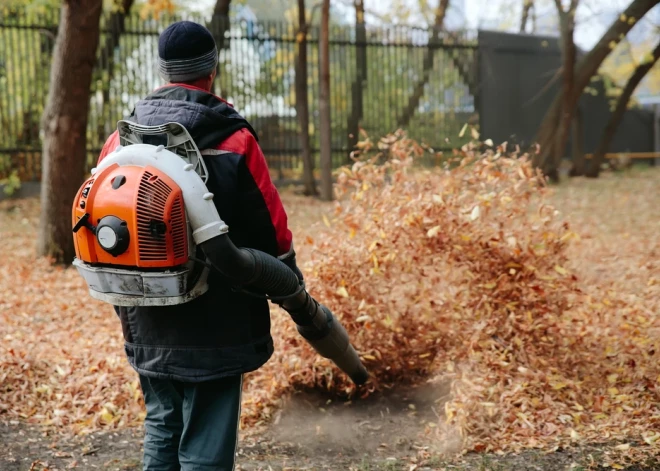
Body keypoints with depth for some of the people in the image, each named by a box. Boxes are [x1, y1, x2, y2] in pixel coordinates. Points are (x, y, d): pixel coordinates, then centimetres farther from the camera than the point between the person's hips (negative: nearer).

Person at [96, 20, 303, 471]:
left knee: (162, 427, 19)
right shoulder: (233, 140, -11)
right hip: (215, 323, -5)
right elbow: (272, 230, -7)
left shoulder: (120, 140, 3)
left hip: (147, 325, 5)